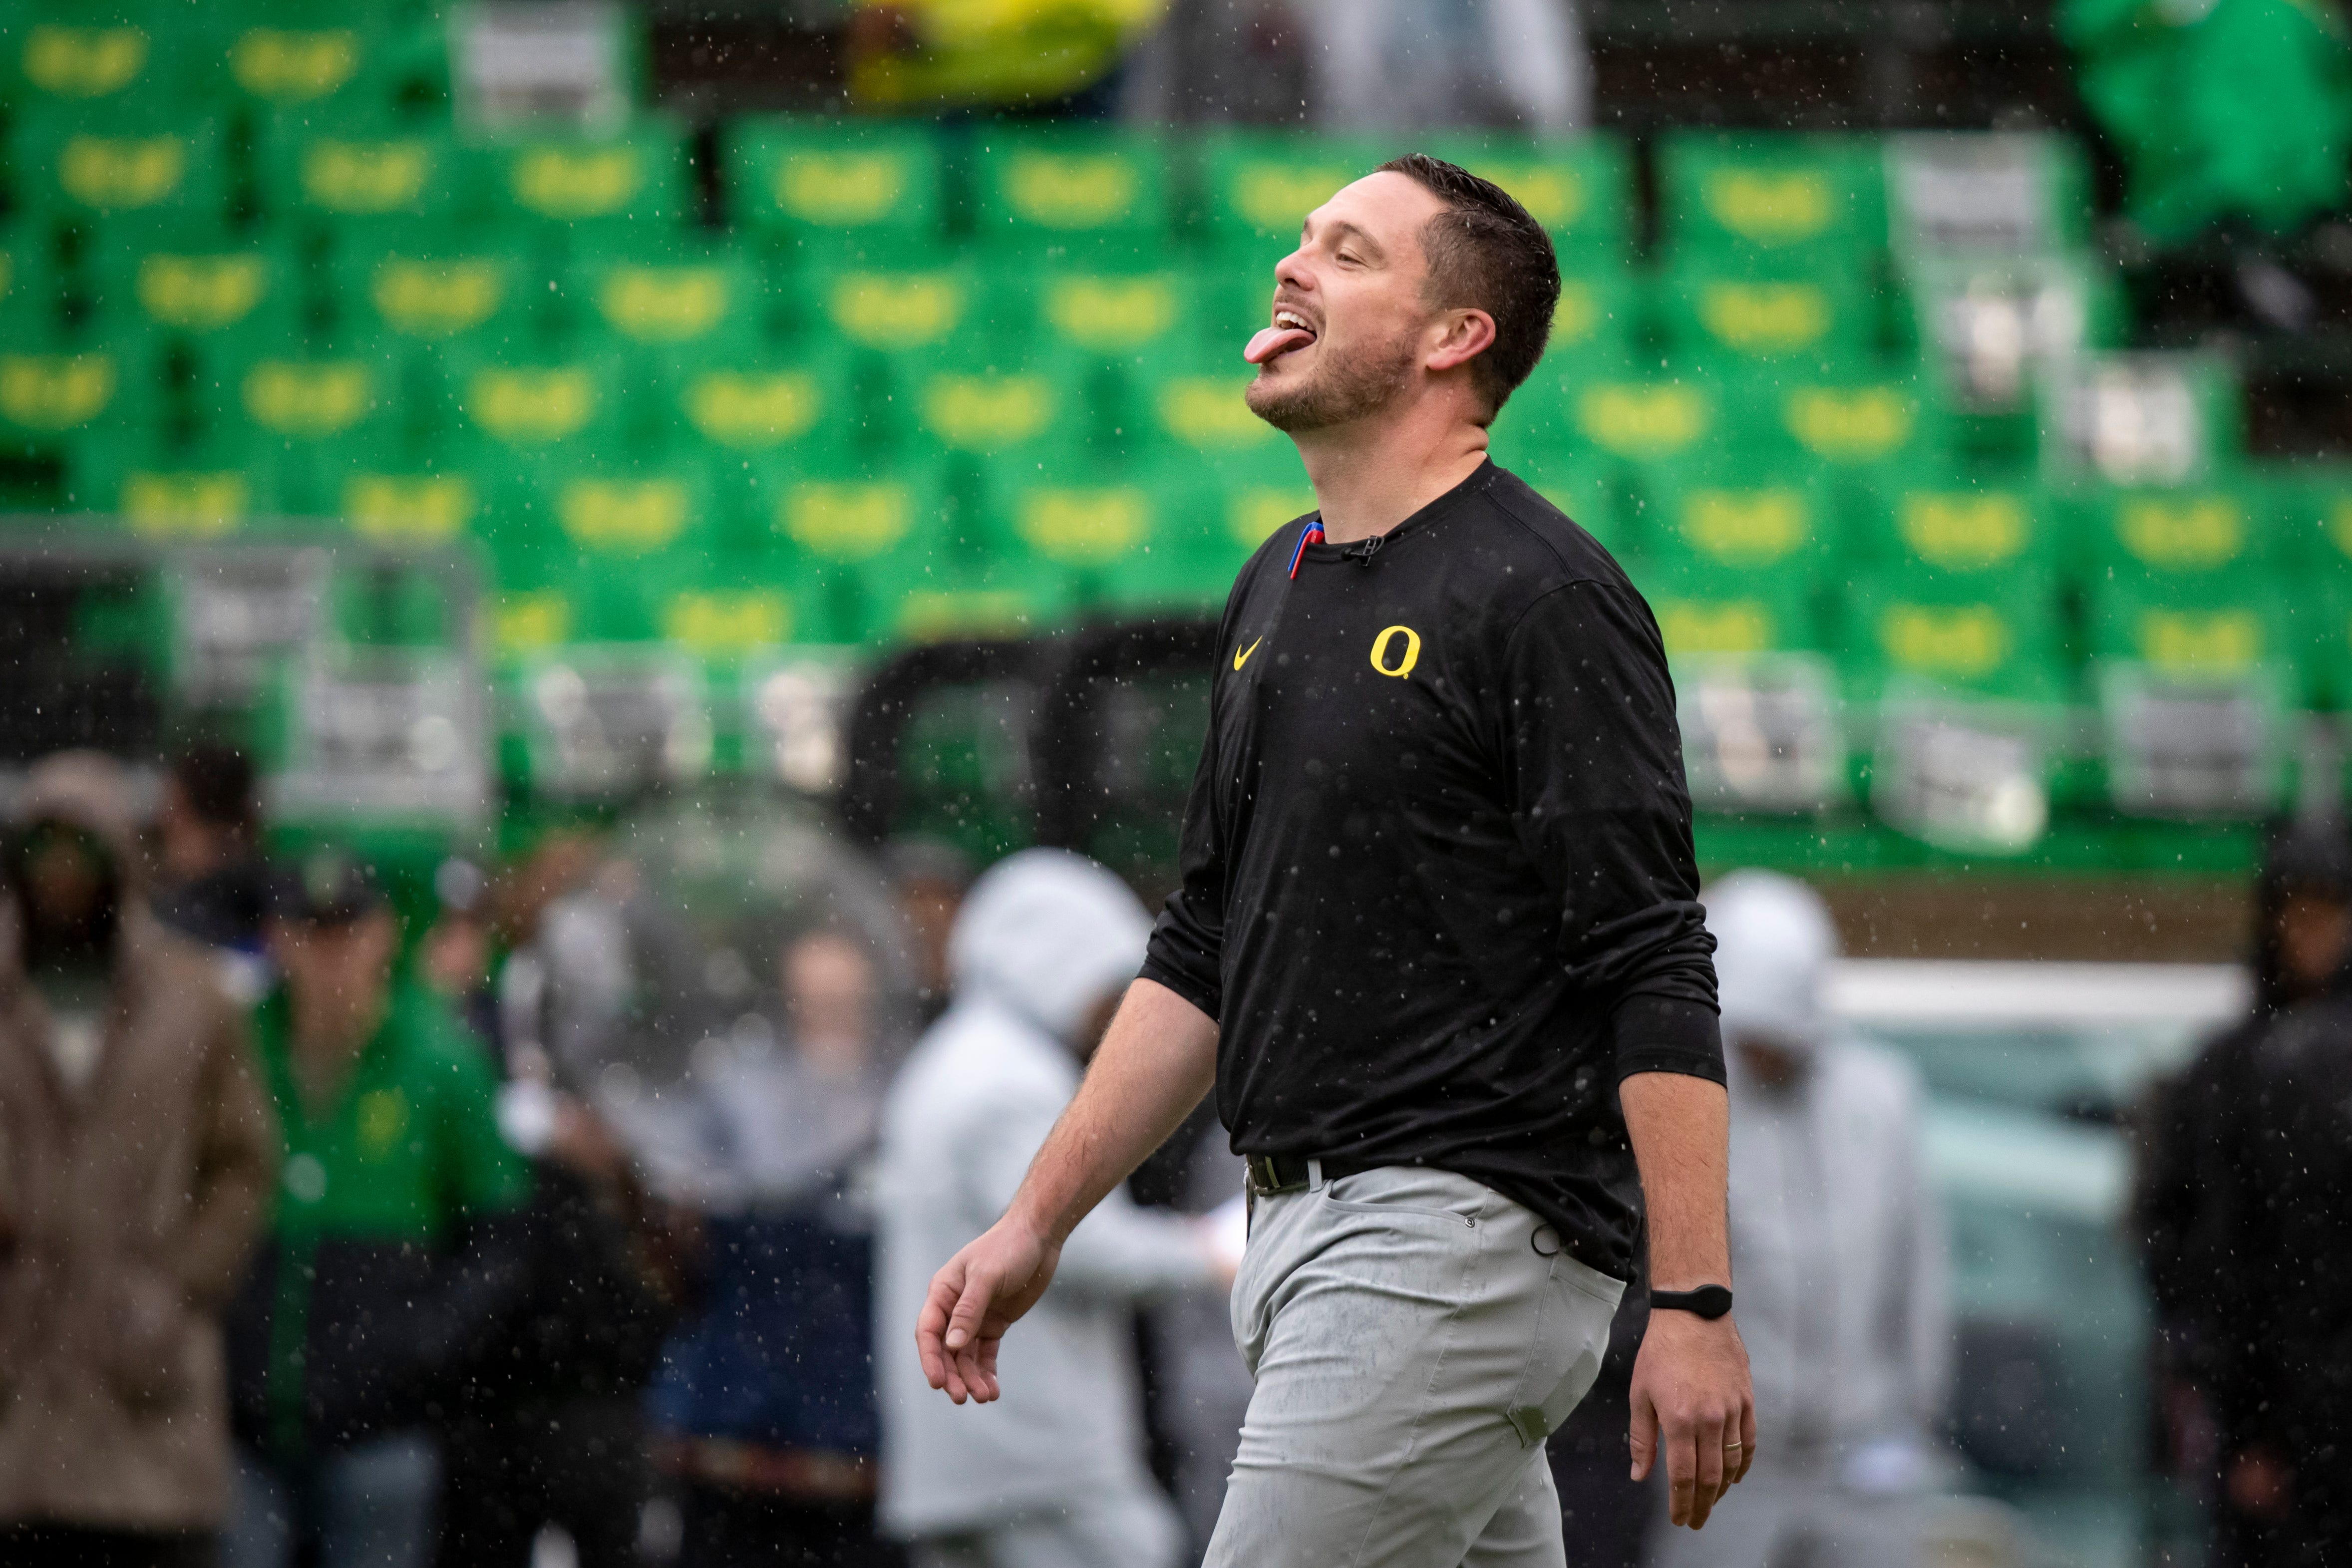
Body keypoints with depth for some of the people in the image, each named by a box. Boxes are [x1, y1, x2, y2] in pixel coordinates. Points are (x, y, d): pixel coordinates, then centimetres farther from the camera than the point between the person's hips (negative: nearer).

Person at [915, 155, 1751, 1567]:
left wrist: (1694, 1305, -21)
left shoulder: (1544, 596, -11)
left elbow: (1656, 977, -16)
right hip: (1305, 1230, 9)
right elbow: (1206, 951, 22)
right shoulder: (1278, 589, 17)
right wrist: (1039, 1223, 16)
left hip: (1469, 1230, -9)